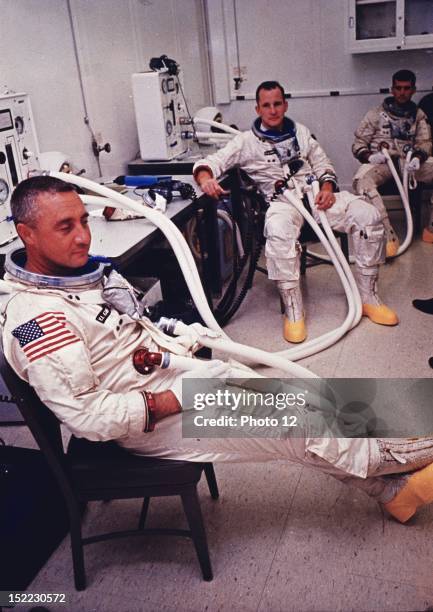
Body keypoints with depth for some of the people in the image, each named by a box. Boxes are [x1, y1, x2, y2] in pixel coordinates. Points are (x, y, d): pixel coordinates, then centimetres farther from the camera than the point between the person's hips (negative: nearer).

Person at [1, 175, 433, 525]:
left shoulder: (77, 273, 5)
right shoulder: (36, 318, -24)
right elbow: (86, 415, -26)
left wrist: (181, 343, 0)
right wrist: (176, 400, -22)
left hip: (176, 372, 8)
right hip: (151, 424, -8)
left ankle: (391, 488, 19)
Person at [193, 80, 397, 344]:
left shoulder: (301, 132, 20)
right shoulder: (247, 141, 7)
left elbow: (323, 165, 20)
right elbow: (208, 163, -2)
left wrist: (327, 189, -2)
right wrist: (206, 179, -27)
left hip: (315, 194, 4)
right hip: (281, 201, -4)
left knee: (368, 215, -19)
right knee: (278, 232, -41)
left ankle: (369, 297, -8)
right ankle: (293, 311, -29)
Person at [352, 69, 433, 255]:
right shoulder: (376, 114, 11)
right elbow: (358, 144, 7)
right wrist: (369, 156, -16)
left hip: (409, 163, 3)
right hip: (381, 162, -3)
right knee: (361, 180, -38)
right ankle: (389, 236, -42)